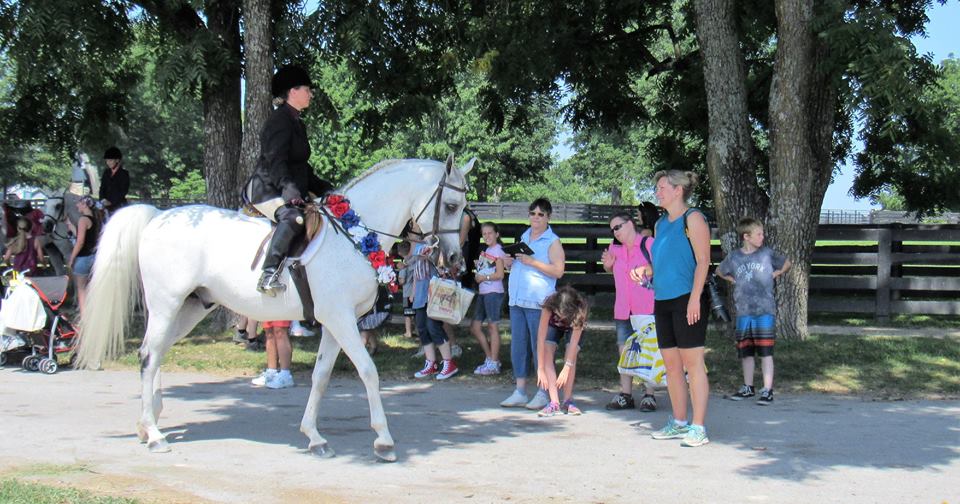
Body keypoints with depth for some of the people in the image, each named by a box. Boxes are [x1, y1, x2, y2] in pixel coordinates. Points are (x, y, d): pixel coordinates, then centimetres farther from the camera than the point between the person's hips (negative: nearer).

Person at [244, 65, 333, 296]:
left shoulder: (296, 123, 22)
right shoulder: (280, 119, -8)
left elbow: (302, 167, 27)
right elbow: (275, 160, -22)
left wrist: (324, 189, 19)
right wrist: (288, 188, -35)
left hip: (291, 193, 11)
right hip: (266, 190, -11)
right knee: (294, 217, -36)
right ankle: (269, 274, -43)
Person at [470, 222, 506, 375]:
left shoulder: (498, 251, -8)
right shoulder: (485, 251, 16)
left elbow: (499, 274, -14)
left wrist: (483, 278, -8)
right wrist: (477, 276, 3)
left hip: (494, 292, -9)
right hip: (482, 292, 9)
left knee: (492, 326, -5)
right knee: (475, 327, 9)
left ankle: (494, 364, -1)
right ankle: (489, 358, 18)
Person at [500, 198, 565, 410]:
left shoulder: (553, 242, -2)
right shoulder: (524, 237, 19)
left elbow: (558, 271, -13)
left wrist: (532, 262, -18)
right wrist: (509, 263, 6)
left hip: (538, 302, -7)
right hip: (517, 300, 7)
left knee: (540, 346, -5)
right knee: (518, 345, 7)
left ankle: (543, 393, 2)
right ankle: (520, 392, 12)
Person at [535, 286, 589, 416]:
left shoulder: (581, 308, -40)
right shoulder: (549, 305, -40)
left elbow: (574, 340, -36)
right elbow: (541, 338, -38)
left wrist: (567, 368, -38)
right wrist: (540, 369, -38)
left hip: (573, 327, 0)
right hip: (554, 326, 1)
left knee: (571, 356, -22)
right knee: (547, 354, -21)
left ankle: (567, 401, -11)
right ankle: (554, 402, -25)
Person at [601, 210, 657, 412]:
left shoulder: (649, 244, -9)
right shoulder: (615, 248, 10)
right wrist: (608, 265, 7)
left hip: (647, 309, -6)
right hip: (623, 310, 6)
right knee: (624, 351, 7)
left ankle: (649, 395, 3)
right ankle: (625, 395, 13)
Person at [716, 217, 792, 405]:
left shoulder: (767, 254, 0)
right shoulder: (734, 257, 5)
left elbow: (786, 263, 16)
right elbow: (719, 271, 23)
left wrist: (776, 274, 4)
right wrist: (734, 280, 9)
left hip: (765, 311, -3)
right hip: (743, 312, 3)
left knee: (765, 351, -5)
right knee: (745, 352, 11)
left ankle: (767, 390, -2)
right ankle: (748, 387, 25)